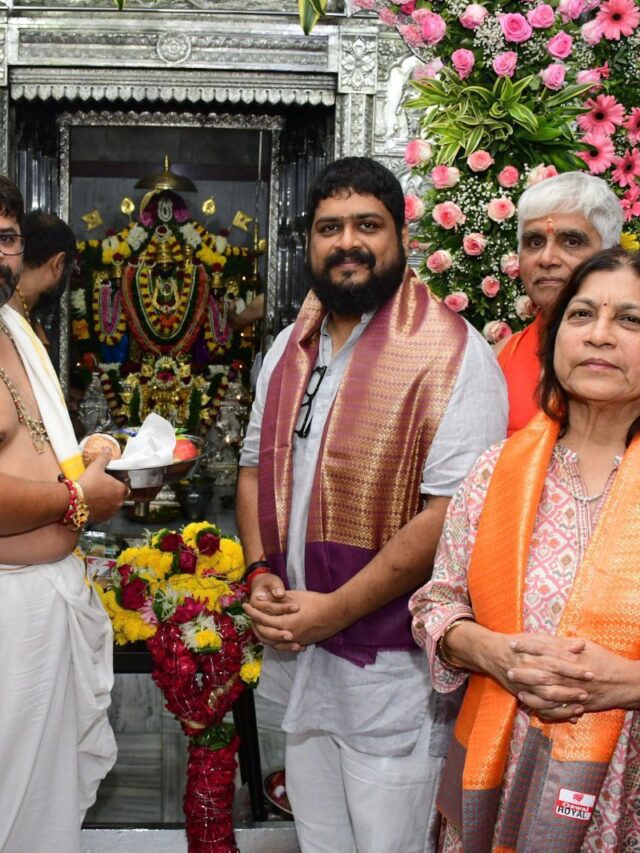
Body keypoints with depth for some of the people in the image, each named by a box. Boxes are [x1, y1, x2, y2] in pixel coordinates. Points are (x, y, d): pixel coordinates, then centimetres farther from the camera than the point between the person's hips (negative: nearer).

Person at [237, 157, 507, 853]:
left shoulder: (450, 352, -14)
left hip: (394, 670, -6)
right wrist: (260, 575, 0)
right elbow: (257, 465, 16)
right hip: (298, 657, 7)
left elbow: (454, 510, -21)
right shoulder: (290, 348, 10)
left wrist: (336, 608, -19)